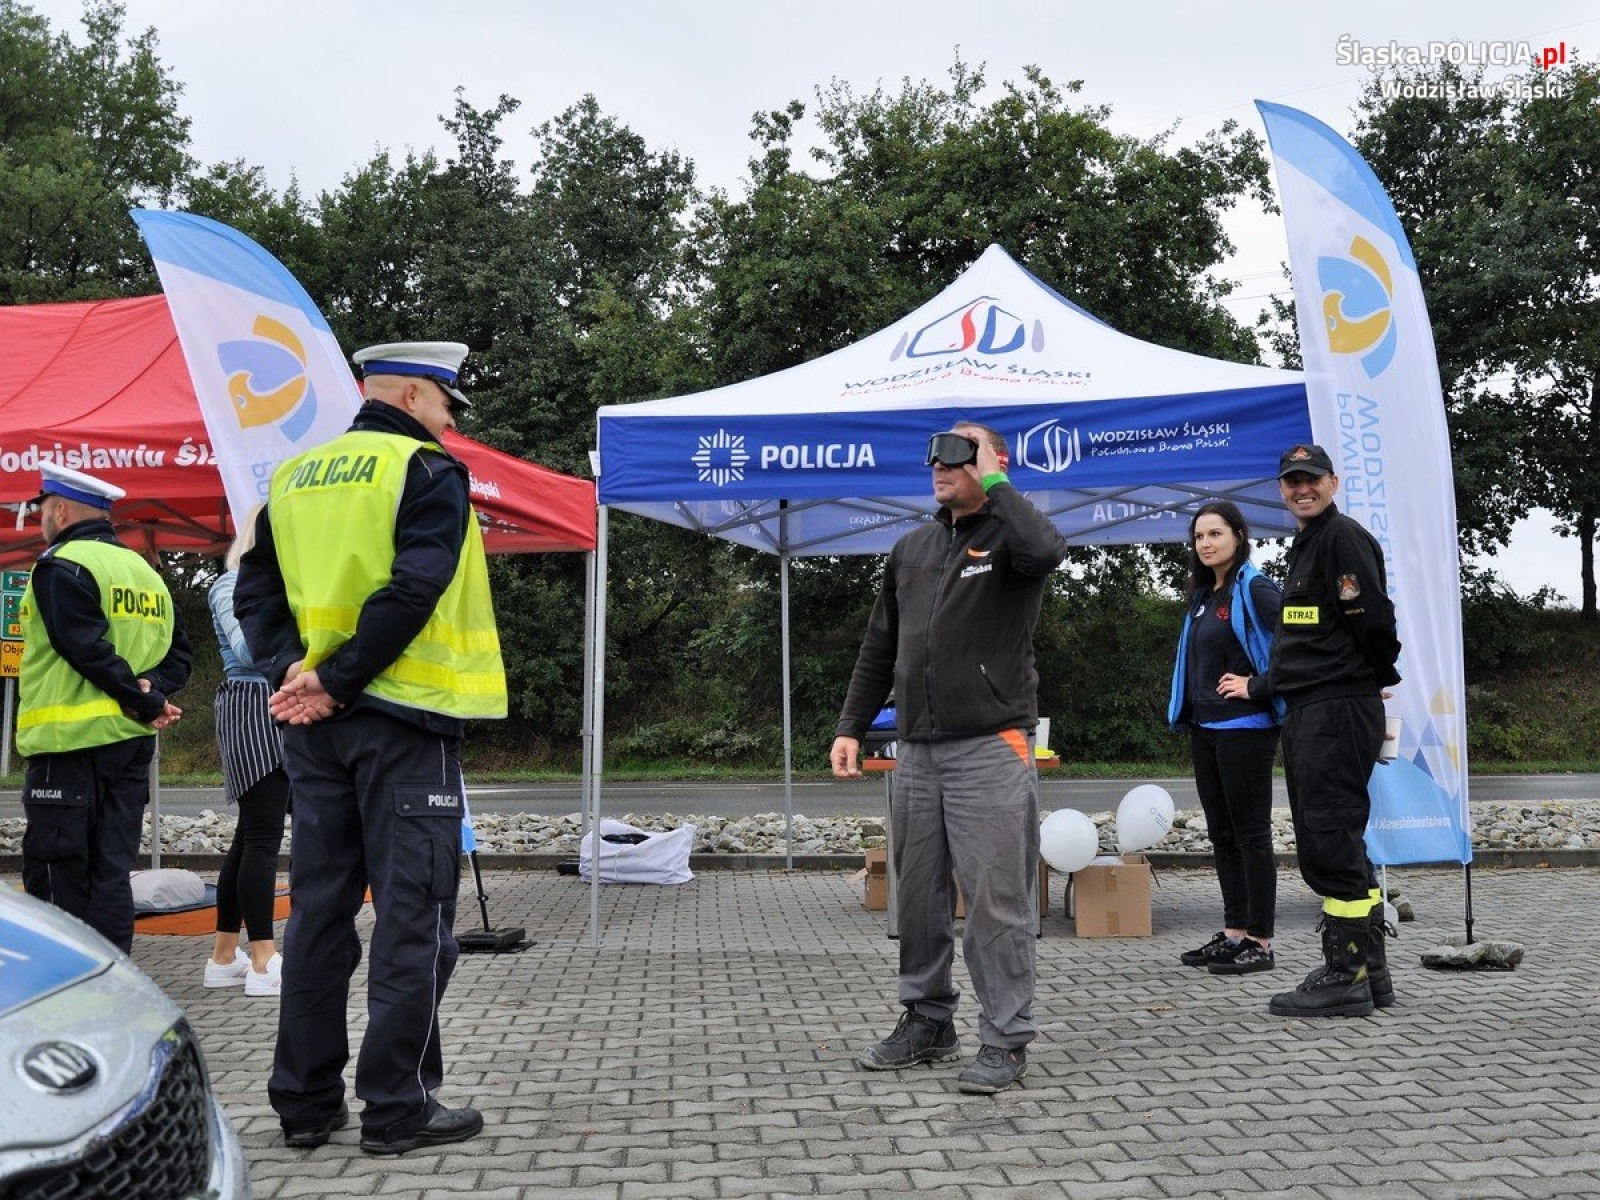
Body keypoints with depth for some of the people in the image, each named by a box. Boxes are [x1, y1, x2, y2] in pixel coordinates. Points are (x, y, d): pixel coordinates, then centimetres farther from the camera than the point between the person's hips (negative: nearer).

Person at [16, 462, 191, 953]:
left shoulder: (61, 566, -8)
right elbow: (179, 652, 14)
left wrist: (147, 703, -12)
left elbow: (87, 649, -18)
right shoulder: (144, 570, 17)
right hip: (132, 744, 8)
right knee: (111, 873, 9)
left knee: (56, 877, -1)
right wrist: (151, 690, -3)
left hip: (70, 741, -7)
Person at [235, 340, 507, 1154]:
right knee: (412, 913, 1)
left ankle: (305, 1102, 19)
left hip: (315, 725, 7)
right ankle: (397, 1106, 5)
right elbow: (413, 590, -19)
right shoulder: (428, 472, -7)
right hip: (402, 718, -7)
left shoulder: (295, 476, 15)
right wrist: (336, 680, -16)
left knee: (319, 907, 13)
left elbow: (256, 591, 9)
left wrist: (289, 673, -2)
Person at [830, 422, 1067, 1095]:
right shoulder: (912, 549, 17)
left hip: (991, 748, -6)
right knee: (919, 895, 12)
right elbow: (879, 647, 20)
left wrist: (995, 483, -14)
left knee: (996, 899, -4)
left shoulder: (1006, 539, -1)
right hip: (917, 749, 6)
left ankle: (1006, 1041, 6)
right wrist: (851, 726, 13)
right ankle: (927, 1023, 24)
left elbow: (1046, 551, -28)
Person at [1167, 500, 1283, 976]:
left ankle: (1260, 942, 5)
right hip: (1204, 728, 9)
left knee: (1250, 834, -2)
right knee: (1222, 834, 12)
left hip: (1245, 728, -9)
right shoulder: (1204, 595, 14)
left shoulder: (1254, 589, -11)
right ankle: (1233, 933, 21)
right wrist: (1188, 715, 13)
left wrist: (1257, 687, -17)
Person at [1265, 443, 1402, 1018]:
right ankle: (1369, 971, 21)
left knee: (1331, 840, -10)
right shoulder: (1306, 542, 21)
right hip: (1309, 711, 11)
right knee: (1330, 841, 13)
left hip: (1338, 709, -11)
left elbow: (1373, 618, -15)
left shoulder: (1343, 536, -10)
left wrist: (1378, 679, -2)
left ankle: (1347, 976, -4)